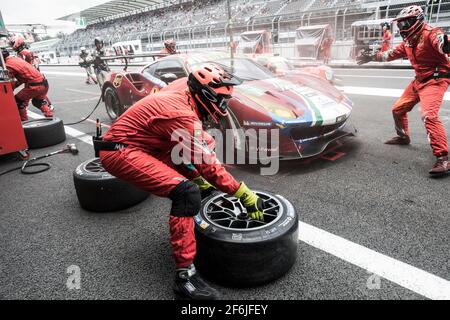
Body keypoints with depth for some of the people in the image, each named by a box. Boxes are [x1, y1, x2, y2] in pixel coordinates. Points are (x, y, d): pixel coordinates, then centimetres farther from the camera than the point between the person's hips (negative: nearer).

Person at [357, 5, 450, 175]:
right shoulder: (408, 41, 9)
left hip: (435, 80, -9)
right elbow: (392, 54, 25)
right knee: (397, 109, 16)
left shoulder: (430, 33, -19)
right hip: (419, 81, 9)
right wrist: (371, 57, 28)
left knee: (429, 115, -28)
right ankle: (403, 137, 40)